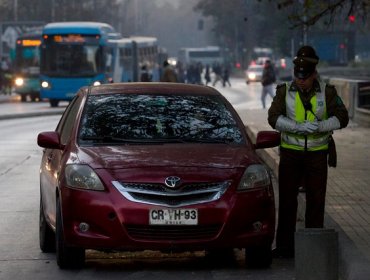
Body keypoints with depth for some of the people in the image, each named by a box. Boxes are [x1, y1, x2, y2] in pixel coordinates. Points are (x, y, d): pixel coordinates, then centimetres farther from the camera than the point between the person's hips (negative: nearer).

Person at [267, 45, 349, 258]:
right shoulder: (285, 91, 0)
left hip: (317, 154, 0)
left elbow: (341, 118, -6)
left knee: (316, 201, 2)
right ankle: (285, 246, 7)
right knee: (287, 200, 1)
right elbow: (274, 117, -10)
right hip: (290, 153, 0)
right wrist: (298, 127, -25)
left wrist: (319, 126, -22)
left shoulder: (327, 92, 0)